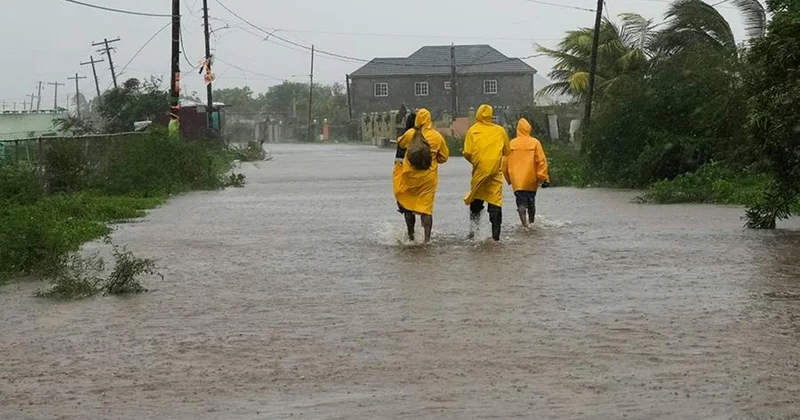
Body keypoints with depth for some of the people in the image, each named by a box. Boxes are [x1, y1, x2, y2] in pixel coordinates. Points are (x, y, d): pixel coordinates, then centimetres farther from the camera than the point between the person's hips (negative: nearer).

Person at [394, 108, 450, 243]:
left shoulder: (410, 134, -6)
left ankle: (411, 236, 18)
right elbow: (444, 157, 7)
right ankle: (427, 238, -8)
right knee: (426, 207, 2)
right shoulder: (437, 137, -3)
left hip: (410, 176, -1)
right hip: (429, 177, 1)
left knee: (407, 206, 14)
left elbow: (400, 144, 15)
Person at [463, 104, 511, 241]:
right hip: (496, 171, 0)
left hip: (479, 169, 0)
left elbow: (467, 153, -4)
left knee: (476, 199, 16)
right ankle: (496, 235, -3)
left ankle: (473, 228, 7)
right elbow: (507, 151, 11)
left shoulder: (472, 130, 0)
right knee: (495, 202, 1)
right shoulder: (500, 131, 3)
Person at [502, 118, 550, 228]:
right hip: (531, 179, 1)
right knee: (531, 202, 18)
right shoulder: (535, 143, -4)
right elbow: (541, 161, -7)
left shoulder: (511, 144, 0)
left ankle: (525, 224, -20)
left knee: (521, 202, -3)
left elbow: (505, 162, 5)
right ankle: (532, 222, 31)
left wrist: (508, 179, 17)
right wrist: (544, 178, -3)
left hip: (517, 180, -1)